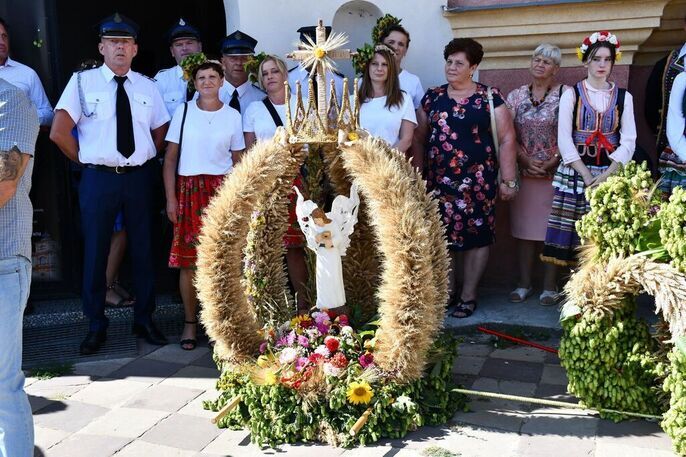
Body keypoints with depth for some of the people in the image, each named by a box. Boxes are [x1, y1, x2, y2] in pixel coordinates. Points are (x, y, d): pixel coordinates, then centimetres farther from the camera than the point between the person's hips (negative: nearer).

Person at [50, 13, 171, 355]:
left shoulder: (147, 85, 8)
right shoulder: (83, 81, -2)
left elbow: (161, 130, 16)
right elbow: (58, 132, -6)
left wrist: (147, 160, 5)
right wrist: (86, 161, -2)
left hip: (140, 177, 3)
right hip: (99, 177, -2)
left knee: (142, 250, 9)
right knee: (95, 252, 5)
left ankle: (144, 320, 23)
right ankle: (96, 326, 19)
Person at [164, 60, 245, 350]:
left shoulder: (232, 116, 8)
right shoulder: (183, 111, 5)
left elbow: (238, 160, 10)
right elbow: (170, 157, 4)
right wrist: (170, 198, -3)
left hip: (223, 189, 1)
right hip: (189, 190, 0)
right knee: (189, 260, -1)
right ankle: (190, 322, 11)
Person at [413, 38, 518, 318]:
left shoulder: (489, 98, -1)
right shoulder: (432, 97, 9)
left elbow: (507, 139, -2)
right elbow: (419, 138, 13)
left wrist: (508, 180, -6)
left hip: (478, 180, -3)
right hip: (439, 180, 3)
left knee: (476, 234, 1)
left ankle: (468, 296, 14)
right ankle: (447, 291, 22)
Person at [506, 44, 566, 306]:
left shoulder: (565, 94, 0)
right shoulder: (516, 96, 9)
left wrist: (552, 162, -13)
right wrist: (526, 160, -8)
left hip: (555, 173, -2)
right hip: (523, 173, 3)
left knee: (551, 228, 1)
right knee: (523, 228, 6)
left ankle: (549, 286, 11)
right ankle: (524, 284, 16)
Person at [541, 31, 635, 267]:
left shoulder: (624, 97, 9)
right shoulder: (571, 95, 4)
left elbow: (628, 141, 2)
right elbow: (564, 140, -4)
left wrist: (607, 174, -12)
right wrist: (586, 175, -12)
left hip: (611, 174, 1)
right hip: (576, 174, -1)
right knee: (576, 234, -4)